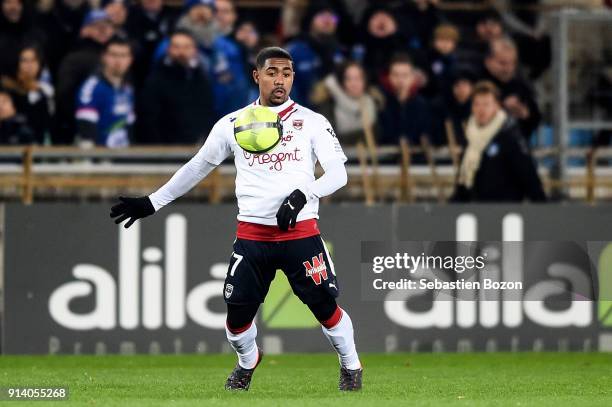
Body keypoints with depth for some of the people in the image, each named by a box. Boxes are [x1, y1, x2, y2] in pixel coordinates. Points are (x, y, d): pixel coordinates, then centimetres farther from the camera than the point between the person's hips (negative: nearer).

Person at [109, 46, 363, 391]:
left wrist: (302, 195, -25)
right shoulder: (233, 124, 7)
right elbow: (197, 168, 16)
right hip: (252, 233, 2)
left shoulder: (312, 122, 0)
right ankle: (248, 361, 32)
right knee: (238, 311, 0)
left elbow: (338, 173, -7)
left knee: (325, 305, -5)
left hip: (300, 231, -2)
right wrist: (151, 203, 15)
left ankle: (351, 366, 20)